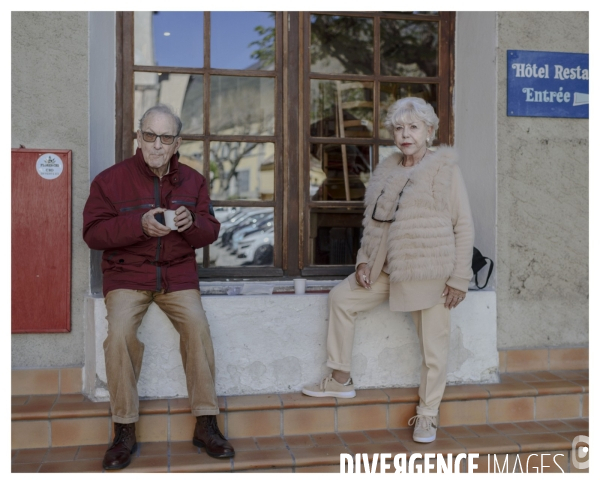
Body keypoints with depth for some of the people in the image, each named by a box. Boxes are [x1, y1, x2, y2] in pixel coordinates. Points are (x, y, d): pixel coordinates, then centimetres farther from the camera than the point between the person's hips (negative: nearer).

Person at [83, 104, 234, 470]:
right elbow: (93, 233, -6)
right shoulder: (111, 179, -2)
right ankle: (125, 431, -11)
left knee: (198, 327, -23)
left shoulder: (193, 180, 7)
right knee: (120, 334, -26)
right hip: (126, 272, -1)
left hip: (178, 272, 2)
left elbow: (211, 231, 7)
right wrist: (139, 224, -21)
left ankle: (206, 425, -11)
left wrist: (192, 222, -17)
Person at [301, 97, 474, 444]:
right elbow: (374, 222, 18)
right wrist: (364, 259, 5)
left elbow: (464, 226, -7)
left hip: (429, 271, -6)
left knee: (434, 345, 1)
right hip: (388, 268, 7)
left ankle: (428, 414, 22)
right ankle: (341, 380, 21)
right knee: (342, 297, 8)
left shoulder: (445, 168, -5)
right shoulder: (387, 170, 12)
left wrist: (460, 278, -11)